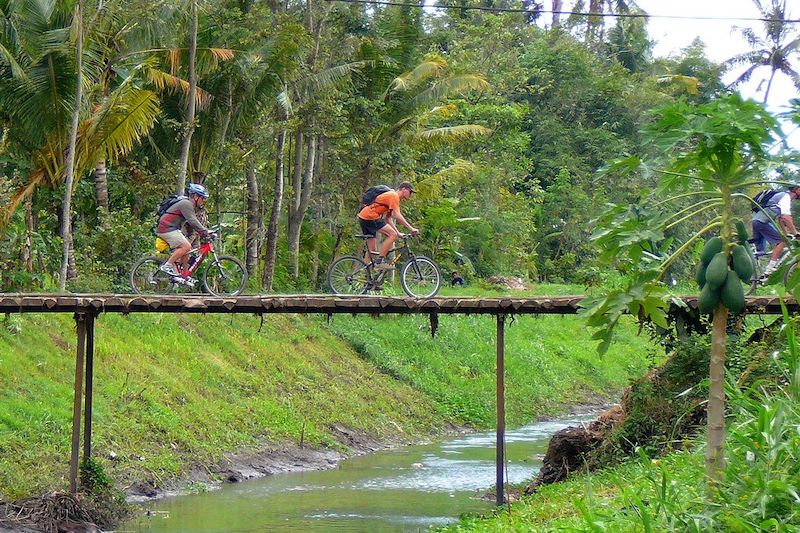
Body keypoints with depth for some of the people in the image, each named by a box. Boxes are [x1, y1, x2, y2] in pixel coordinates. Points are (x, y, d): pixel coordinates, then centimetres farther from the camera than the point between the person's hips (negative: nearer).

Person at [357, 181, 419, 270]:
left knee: (371, 251, 14)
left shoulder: (391, 196, 24)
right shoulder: (394, 196, -8)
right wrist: (411, 229, -18)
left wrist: (398, 233, 16)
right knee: (392, 235, -16)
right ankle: (380, 261, -17)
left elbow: (388, 218, 24)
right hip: (370, 217, -11)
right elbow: (397, 215, -19)